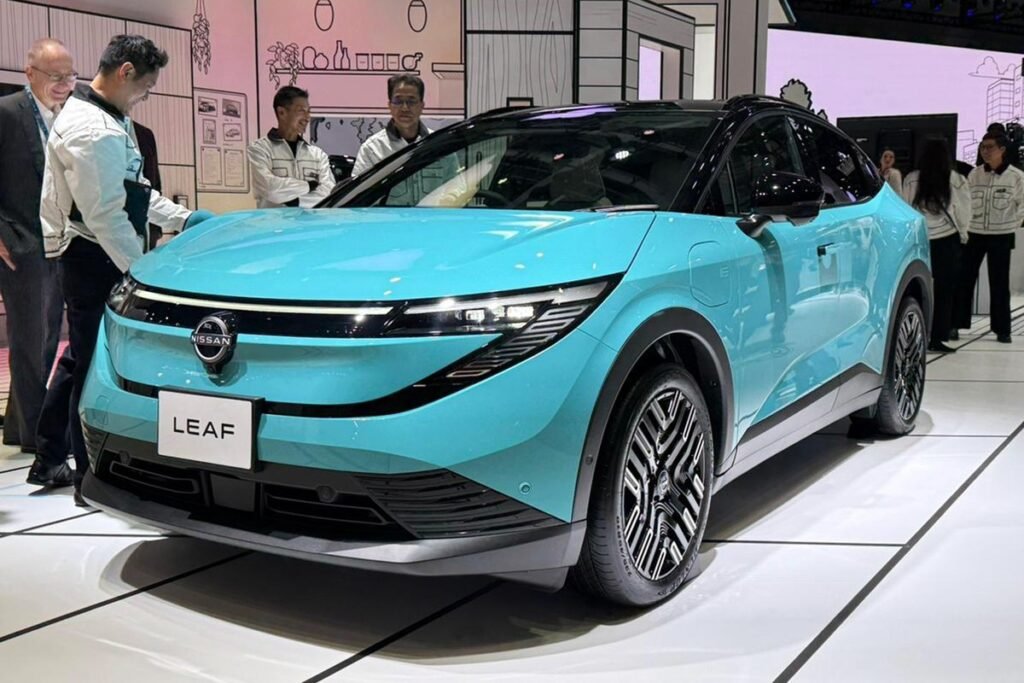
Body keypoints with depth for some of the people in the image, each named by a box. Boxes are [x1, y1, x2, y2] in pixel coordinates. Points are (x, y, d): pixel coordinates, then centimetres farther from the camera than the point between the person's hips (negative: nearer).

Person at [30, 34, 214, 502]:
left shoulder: (113, 119, 13)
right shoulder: (93, 132, -21)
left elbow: (134, 191, 21)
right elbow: (105, 215, -24)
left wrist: (181, 218, 17)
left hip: (102, 258, 10)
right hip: (94, 260, -10)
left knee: (84, 360, 18)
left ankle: (50, 458, 30)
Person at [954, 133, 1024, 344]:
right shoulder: (975, 174, 2)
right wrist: (964, 224, 3)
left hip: (1001, 236, -2)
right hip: (974, 234, 2)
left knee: (999, 284, 4)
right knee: (964, 279, 2)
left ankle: (1002, 329, 12)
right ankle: (956, 324, 10)